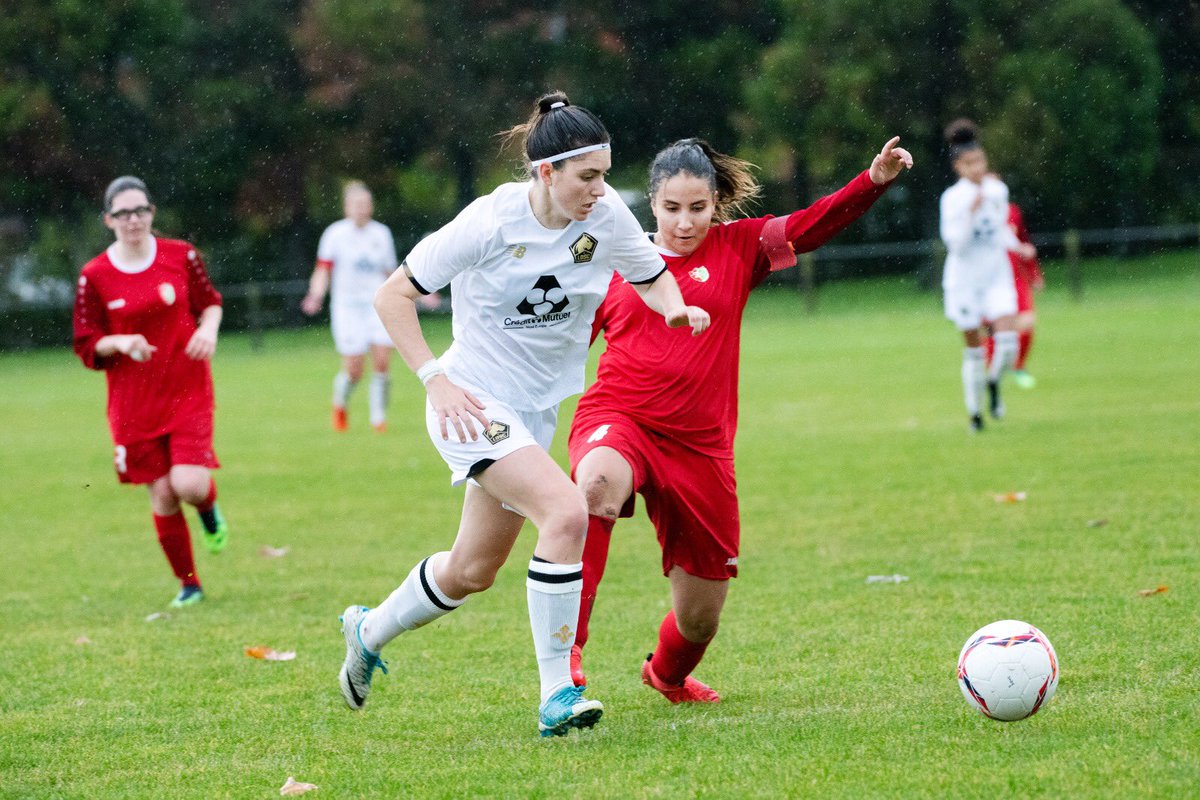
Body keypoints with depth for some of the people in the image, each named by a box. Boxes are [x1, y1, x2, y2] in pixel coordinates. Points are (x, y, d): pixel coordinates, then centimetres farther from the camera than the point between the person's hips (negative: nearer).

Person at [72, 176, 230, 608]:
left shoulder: (181, 255, -2)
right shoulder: (94, 276, -4)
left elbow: (210, 301, 13)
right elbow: (87, 347, 1)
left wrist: (209, 329, -9)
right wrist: (121, 343, -19)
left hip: (188, 391, -1)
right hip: (133, 402, 1)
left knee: (189, 484, -17)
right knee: (162, 497, 2)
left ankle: (209, 510, 21)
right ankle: (188, 584, 21)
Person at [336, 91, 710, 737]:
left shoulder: (606, 215, -8)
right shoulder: (491, 222, -21)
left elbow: (652, 278, 10)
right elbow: (392, 296, -13)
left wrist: (675, 308, -14)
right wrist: (436, 382, -20)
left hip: (536, 411, 7)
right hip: (472, 405, -7)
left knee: (473, 570, 16)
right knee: (567, 513, -27)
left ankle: (368, 633, 44)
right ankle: (557, 696, -21)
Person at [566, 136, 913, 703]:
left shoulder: (738, 248, 5)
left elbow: (814, 225, -9)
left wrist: (875, 180, -24)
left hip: (697, 445, 2)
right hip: (616, 421, -2)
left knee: (700, 618, 8)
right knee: (597, 484, -41)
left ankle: (668, 675, 46)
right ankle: (567, 646, -37)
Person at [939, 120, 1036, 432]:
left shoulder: (997, 190, 2)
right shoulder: (952, 198, -14)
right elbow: (956, 244, -21)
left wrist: (1018, 247, 2)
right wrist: (971, 211, -30)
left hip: (997, 277, 3)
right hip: (965, 280, -3)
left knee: (1007, 341, -14)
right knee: (974, 351, 2)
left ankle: (994, 382, 16)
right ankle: (974, 412, 19)